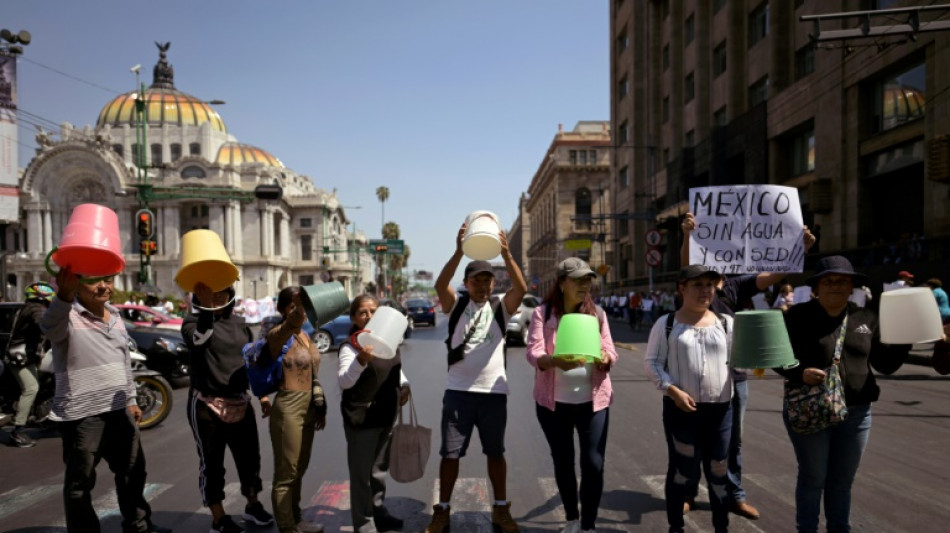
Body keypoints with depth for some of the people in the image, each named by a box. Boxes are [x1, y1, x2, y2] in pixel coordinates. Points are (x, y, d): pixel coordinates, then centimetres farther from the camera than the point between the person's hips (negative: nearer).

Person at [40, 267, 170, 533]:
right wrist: (64, 296, -61)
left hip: (119, 411, 8)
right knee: (80, 482, 5)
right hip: (81, 415, -7)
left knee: (133, 470, 19)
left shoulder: (115, 316, 9)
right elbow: (50, 327, -40)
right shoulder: (68, 316, -14)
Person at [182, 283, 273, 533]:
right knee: (211, 462, 6)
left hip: (239, 401, 5)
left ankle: (252, 505, 35)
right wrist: (207, 309, -43)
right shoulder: (194, 322, -7)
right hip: (206, 405, -5)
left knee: (249, 455, 14)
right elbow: (199, 340, -32)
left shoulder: (239, 323, 7)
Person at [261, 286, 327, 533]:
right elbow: (293, 322, -41)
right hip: (288, 410, -8)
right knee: (286, 473, 3)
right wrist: (298, 301, -60)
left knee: (299, 470, 20)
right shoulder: (277, 335, -15)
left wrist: (320, 407, 18)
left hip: (308, 409, 8)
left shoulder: (304, 335, 9)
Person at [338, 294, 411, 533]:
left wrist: (404, 384, 5)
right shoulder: (350, 346, -17)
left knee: (380, 469, 22)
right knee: (361, 474, 2)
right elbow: (344, 382, -32)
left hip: (386, 416, 7)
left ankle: (378, 512, 38)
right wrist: (361, 359, -47)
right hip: (361, 419, -7)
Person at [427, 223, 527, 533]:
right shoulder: (457, 306, 2)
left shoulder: (500, 308, 2)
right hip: (458, 390, 0)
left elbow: (521, 289, -17)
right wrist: (459, 251, -33)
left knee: (495, 452, 13)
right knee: (450, 453, 7)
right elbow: (440, 285, -19)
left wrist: (506, 254, -31)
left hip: (494, 391, 1)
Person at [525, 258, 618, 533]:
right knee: (562, 462, 13)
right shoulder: (542, 313, -5)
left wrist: (605, 358, -22)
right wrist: (555, 361, -37)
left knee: (593, 463, -3)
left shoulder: (597, 313, 2)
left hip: (593, 400, 1)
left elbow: (611, 352, 3)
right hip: (554, 401, -1)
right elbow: (533, 352, -15)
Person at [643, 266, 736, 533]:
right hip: (680, 408, -2)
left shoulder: (725, 322, 5)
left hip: (720, 408, 2)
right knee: (681, 469, 7)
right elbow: (652, 363, -3)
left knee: (719, 471, 11)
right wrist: (673, 390, -15)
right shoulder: (666, 324, -2)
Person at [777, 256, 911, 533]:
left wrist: (904, 340, -7)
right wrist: (799, 373, -23)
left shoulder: (866, 318, 6)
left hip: (856, 412, 4)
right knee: (813, 478, 7)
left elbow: (885, 364, 8)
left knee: (843, 481, 15)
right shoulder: (799, 316, -6)